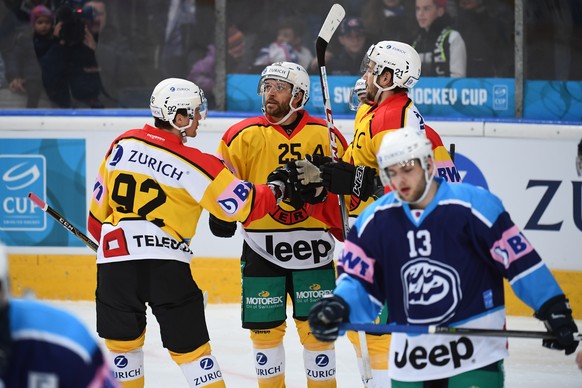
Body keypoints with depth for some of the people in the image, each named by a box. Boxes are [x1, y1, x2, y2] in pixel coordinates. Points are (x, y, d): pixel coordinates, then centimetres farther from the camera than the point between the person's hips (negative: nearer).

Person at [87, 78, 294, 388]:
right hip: (166, 262, -3)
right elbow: (243, 204, -3)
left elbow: (99, 204, 15)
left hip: (114, 258, 3)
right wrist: (276, 190, 15)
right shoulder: (194, 164, -5)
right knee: (189, 345, 4)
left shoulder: (122, 144, 7)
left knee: (123, 339, 18)